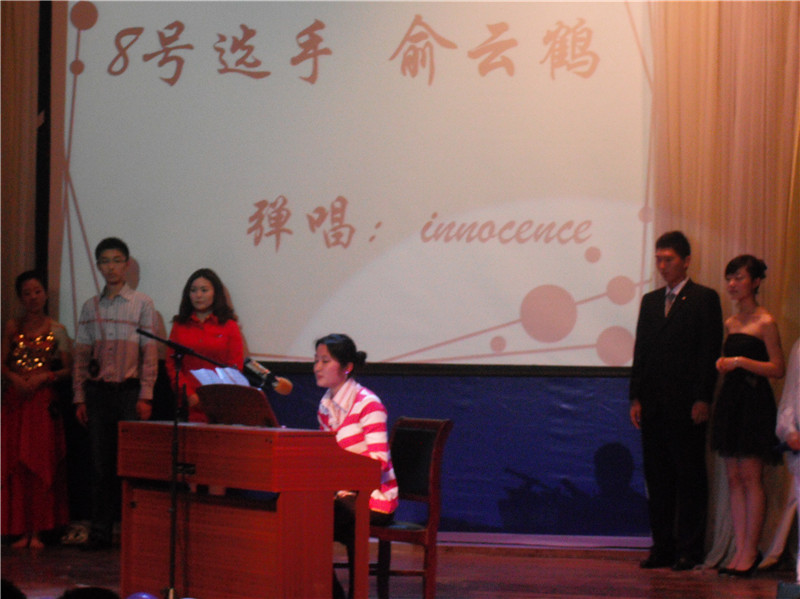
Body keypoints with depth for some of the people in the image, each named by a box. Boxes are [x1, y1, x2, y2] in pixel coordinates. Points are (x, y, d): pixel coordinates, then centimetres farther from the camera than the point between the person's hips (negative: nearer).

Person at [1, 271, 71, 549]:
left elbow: (67, 369, 4)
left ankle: (37, 531, -2)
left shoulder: (56, 330, 5)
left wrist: (43, 377, -11)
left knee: (41, 464, -4)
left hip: (43, 401, -1)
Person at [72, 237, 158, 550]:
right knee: (101, 463, 3)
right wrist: (79, 397, 5)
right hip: (98, 391, 3)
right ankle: (100, 532, 6)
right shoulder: (90, 308, 12)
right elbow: (81, 355, 13)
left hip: (129, 390, -3)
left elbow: (150, 352, -1)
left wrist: (145, 396, -8)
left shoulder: (142, 304, 3)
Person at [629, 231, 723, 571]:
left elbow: (710, 351, -7)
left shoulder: (704, 299, -1)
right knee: (657, 478, 7)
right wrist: (636, 397, 7)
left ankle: (690, 550, 1)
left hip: (687, 406, -6)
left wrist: (702, 399, -13)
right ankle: (662, 547, 13)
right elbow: (641, 352, 15)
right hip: (654, 407, 6)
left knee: (690, 478, -2)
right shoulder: (650, 301, 17)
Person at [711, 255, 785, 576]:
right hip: (729, 400, 7)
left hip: (755, 402, -7)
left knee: (751, 478, -6)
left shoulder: (765, 323, -7)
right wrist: (724, 364, 6)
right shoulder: (730, 323, 15)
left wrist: (742, 362, -18)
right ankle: (740, 551, 8)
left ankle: (750, 551, -3)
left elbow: (778, 369, -10)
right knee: (734, 479, 5)